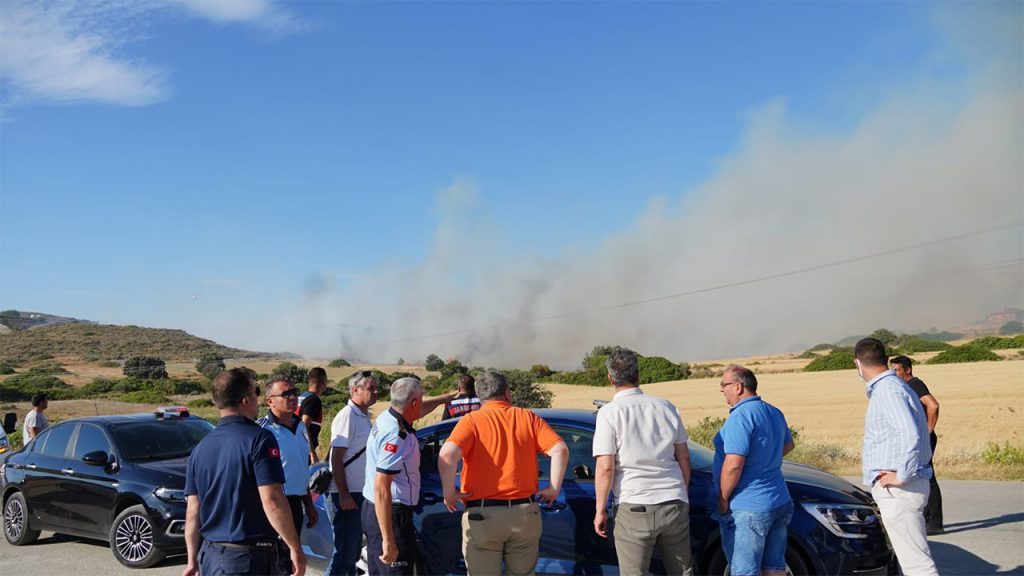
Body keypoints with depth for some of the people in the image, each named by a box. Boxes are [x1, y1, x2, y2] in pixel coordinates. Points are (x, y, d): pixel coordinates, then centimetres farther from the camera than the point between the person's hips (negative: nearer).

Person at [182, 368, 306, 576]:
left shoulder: (200, 448, 8)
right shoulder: (259, 439, -13)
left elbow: (193, 511, 9)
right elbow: (272, 501, -20)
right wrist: (295, 548, -13)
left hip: (210, 557, 7)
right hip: (251, 558, -7)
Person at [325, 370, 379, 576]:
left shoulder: (364, 416, 12)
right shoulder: (347, 416, -15)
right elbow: (336, 459, -18)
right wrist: (344, 495, -22)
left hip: (360, 494, 9)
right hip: (346, 495, -9)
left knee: (353, 551, 16)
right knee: (344, 552, -5)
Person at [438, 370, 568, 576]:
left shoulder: (471, 420, -2)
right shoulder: (528, 417, 5)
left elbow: (447, 454, -19)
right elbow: (560, 450, -6)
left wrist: (449, 493, -8)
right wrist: (553, 489, 3)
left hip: (482, 515, -2)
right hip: (525, 513, 2)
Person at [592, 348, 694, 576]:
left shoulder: (609, 413, -7)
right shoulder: (666, 407, 7)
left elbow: (605, 467, -11)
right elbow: (684, 458, 11)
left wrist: (600, 510, -3)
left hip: (634, 508, -4)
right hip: (675, 505, 4)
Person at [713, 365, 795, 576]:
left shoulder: (741, 416, -19)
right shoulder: (774, 412, 10)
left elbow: (733, 465, -24)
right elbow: (788, 444, 28)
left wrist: (723, 499, -13)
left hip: (747, 509, -9)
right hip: (780, 502, 9)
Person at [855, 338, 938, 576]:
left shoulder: (888, 390, -17)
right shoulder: (893, 387, 14)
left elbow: (910, 435, -30)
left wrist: (902, 476, -21)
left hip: (898, 491, -10)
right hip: (895, 490, 10)